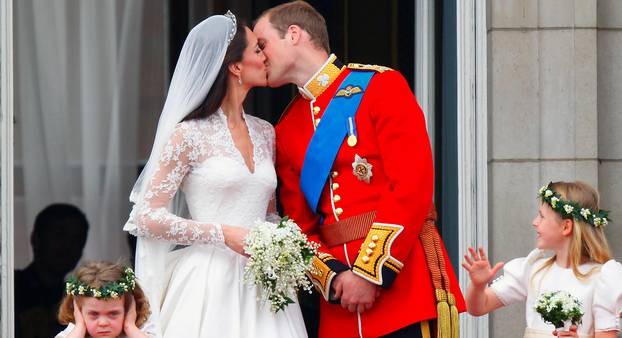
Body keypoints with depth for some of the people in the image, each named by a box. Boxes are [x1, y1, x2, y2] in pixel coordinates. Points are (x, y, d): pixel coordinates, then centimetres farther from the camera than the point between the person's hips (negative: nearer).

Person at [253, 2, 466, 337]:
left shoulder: (380, 85, -2)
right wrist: (333, 278, -8)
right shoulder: (286, 131, 15)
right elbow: (300, 227, 13)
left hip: (404, 282, -5)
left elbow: (413, 186, -11)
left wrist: (371, 272, -15)